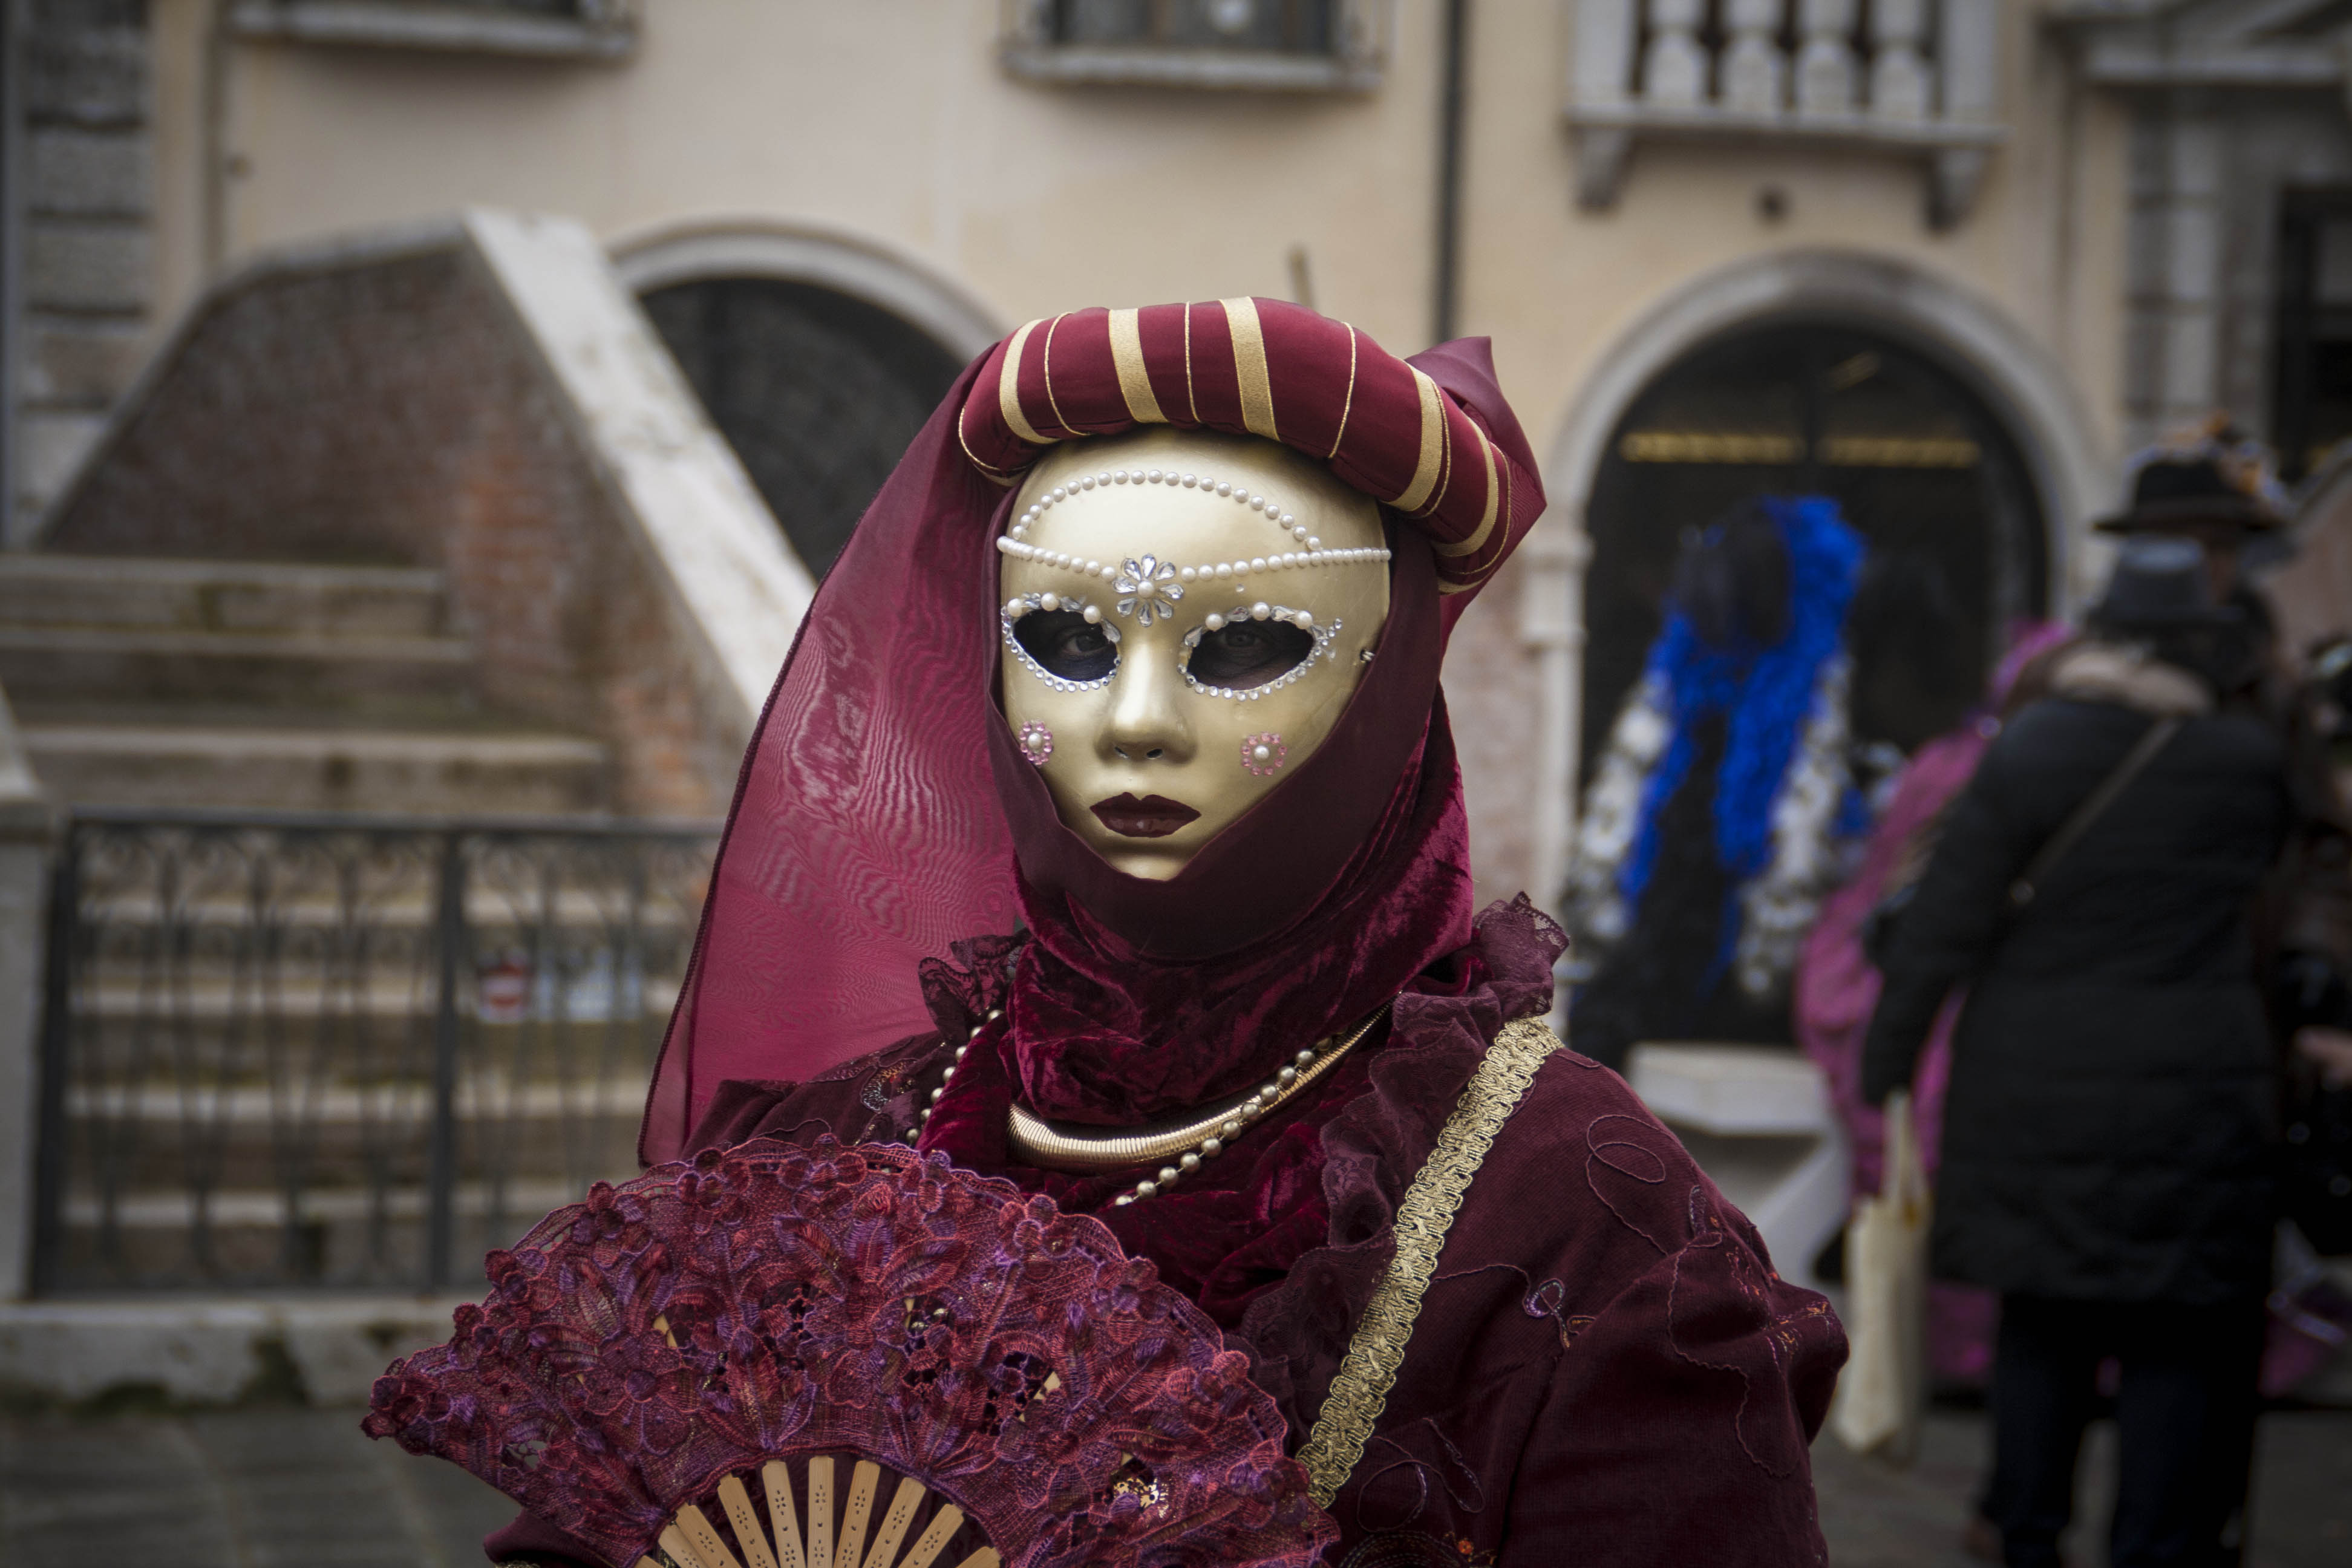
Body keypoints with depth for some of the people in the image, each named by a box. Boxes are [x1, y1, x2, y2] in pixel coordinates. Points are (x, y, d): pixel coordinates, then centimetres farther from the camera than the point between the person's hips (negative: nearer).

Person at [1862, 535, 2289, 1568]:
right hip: (2187, 1086, -2)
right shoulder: (2246, 761, -6)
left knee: (2041, 1323, 13)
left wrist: (1886, 1058, 2)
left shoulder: (2026, 754, -7)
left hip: (2032, 1085, 2)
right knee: (2179, 1334, 6)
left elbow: (1945, 922, -7)